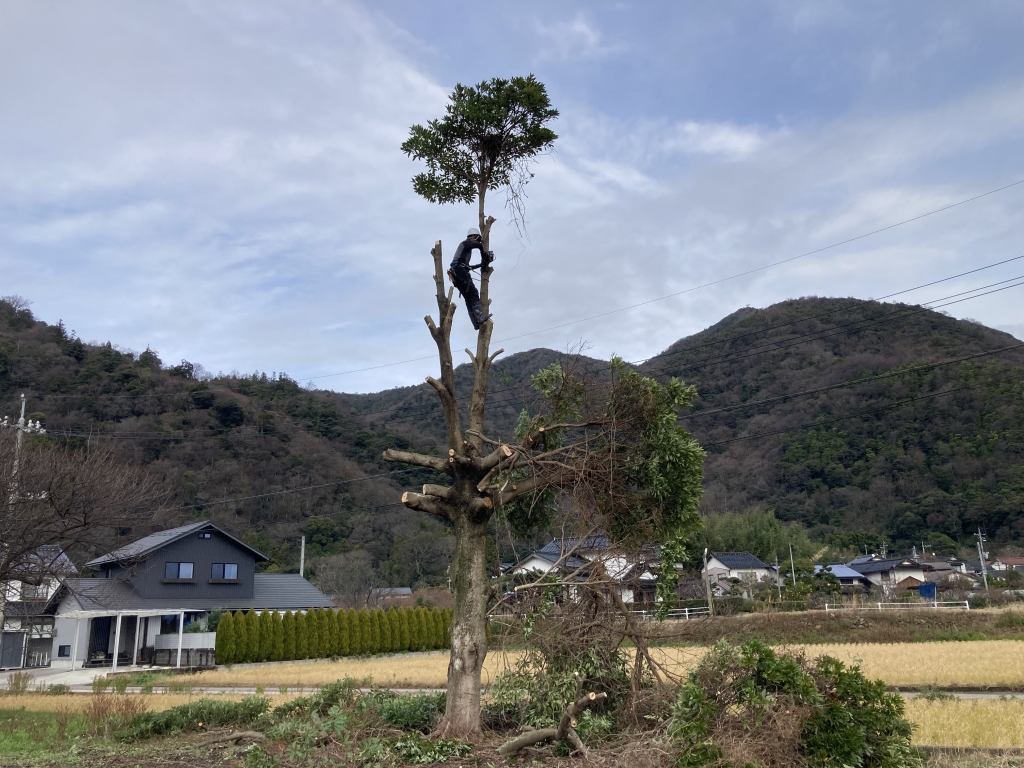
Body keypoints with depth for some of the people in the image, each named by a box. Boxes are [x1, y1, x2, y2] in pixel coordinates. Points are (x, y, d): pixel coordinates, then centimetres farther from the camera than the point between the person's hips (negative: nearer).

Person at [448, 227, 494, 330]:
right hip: (460, 270, -9)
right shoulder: (466, 243, 7)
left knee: (468, 298, 1)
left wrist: (480, 265, 34)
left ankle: (476, 323, -9)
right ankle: (480, 317, -33)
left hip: (455, 275, 9)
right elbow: (479, 245, -12)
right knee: (473, 293, -18)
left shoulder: (465, 247, 33)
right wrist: (485, 259, 3)